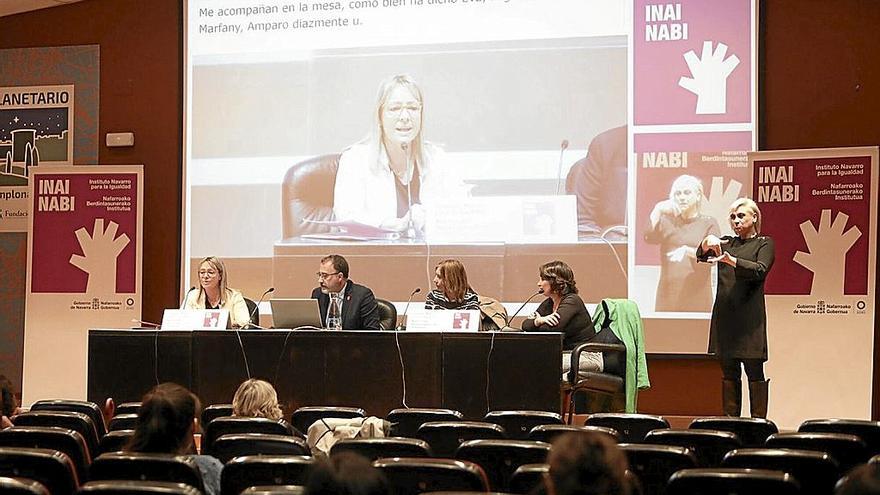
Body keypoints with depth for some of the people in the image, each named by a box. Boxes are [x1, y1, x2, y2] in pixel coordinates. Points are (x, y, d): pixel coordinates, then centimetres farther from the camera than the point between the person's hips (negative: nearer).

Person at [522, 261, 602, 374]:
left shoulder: (572, 301, -13)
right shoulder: (548, 303, 12)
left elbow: (553, 328, -24)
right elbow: (525, 325, 5)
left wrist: (537, 321, -3)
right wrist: (539, 321, -17)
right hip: (567, 353, 8)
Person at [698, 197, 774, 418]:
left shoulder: (764, 244, 4)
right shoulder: (726, 243, 17)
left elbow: (760, 270, -14)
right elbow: (701, 255, 0)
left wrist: (730, 260, -29)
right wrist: (707, 243, -23)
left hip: (750, 317, -4)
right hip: (724, 315, 4)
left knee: (754, 371, -5)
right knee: (728, 372, 5)